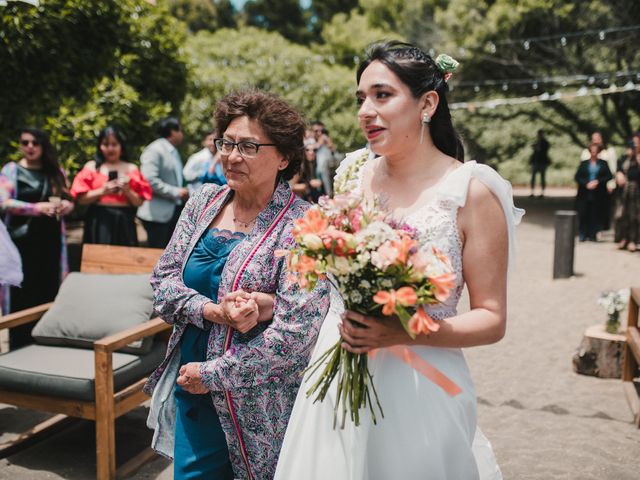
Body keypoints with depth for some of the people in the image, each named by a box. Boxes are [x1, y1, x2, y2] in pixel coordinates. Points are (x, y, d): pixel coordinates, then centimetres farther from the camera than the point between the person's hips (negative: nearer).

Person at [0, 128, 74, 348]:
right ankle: (20, 348, 5)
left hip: (51, 241, 3)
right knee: (22, 296, -3)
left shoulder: (56, 171, 12)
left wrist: (63, 205, -10)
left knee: (50, 292, 4)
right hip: (22, 241, -3)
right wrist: (38, 208, -20)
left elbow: (69, 202, 13)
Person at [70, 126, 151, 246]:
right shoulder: (92, 167, 8)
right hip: (99, 222, -1)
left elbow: (139, 202, 6)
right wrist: (102, 191, -13)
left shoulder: (131, 169, 10)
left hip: (124, 223, 1)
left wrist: (127, 191, -12)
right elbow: (81, 198, 0)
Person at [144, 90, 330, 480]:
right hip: (193, 390, 5)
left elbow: (294, 334, -21)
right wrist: (214, 312, -18)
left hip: (261, 407, -4)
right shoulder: (205, 201, 1)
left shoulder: (301, 225, -17)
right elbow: (163, 280, 1)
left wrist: (210, 374, -14)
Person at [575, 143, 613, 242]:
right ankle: (583, 235, 7)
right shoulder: (584, 163, 8)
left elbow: (609, 176, 1)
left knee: (596, 214, -1)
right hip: (584, 194, 0)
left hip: (598, 194, 0)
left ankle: (593, 235, 5)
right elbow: (577, 177, 2)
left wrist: (598, 181, -13)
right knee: (583, 214, -2)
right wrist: (586, 184, -12)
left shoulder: (603, 164, 8)